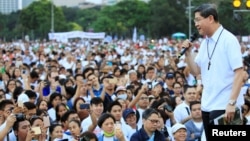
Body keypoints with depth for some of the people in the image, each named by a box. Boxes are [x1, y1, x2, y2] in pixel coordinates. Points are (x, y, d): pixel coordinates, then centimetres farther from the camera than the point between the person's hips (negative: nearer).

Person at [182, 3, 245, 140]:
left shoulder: (229, 40, -11)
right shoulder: (204, 43, 11)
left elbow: (239, 73, -15)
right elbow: (196, 71, 14)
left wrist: (232, 103, -21)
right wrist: (188, 53, -1)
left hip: (224, 106, -8)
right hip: (207, 105, 8)